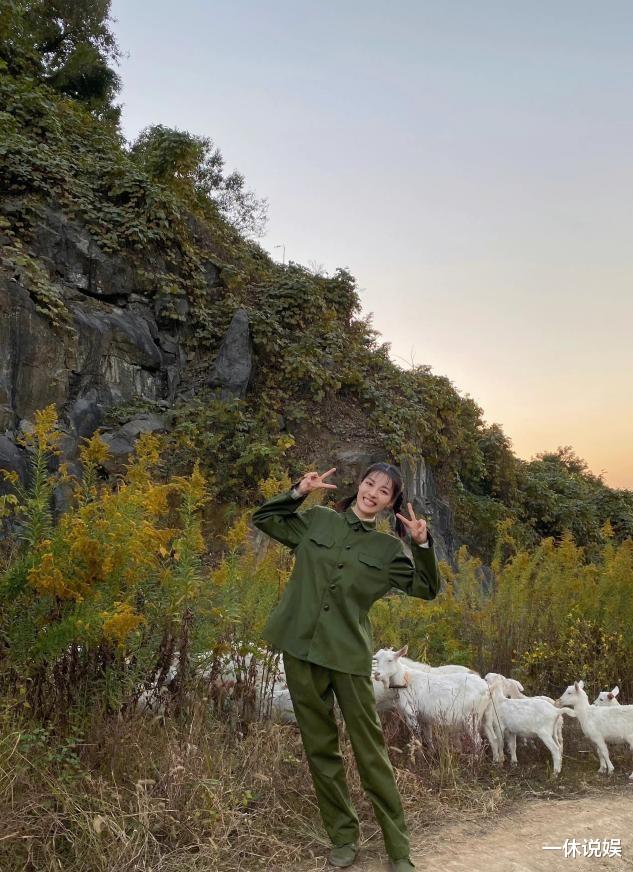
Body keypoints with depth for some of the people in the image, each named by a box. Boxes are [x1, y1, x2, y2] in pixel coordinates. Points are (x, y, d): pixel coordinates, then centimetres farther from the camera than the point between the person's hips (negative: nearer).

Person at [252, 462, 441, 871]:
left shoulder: (388, 549, 4)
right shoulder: (318, 520, 6)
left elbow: (427, 589, 3)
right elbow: (264, 519, 14)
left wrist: (423, 543, -12)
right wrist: (298, 492, -1)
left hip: (349, 656, -1)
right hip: (301, 649, 2)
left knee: (371, 751, 1)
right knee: (320, 749, 12)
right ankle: (344, 837, 29)